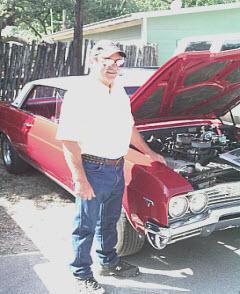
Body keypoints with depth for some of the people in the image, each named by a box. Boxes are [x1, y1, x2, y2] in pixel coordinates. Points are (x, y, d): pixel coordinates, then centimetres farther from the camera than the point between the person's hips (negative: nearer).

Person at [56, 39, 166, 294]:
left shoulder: (119, 91, 8)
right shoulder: (79, 94, -18)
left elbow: (129, 127, 20)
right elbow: (69, 141, -21)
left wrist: (149, 153, 23)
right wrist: (80, 180, -23)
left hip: (117, 168, 8)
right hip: (92, 170, -8)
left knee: (109, 220, 23)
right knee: (86, 225, 9)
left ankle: (109, 262, 43)